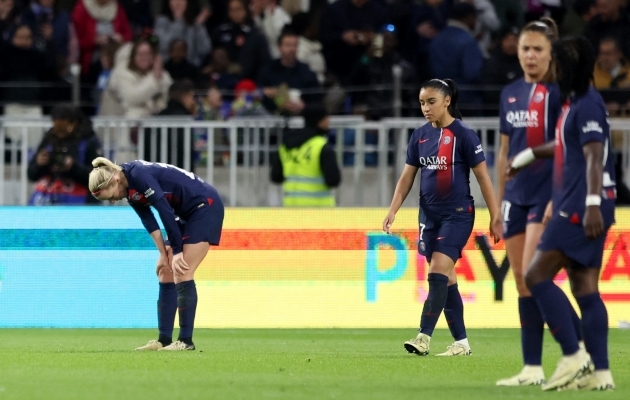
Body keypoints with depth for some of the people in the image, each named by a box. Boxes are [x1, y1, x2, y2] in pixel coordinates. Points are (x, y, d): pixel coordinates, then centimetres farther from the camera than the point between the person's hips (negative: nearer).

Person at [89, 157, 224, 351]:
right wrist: (165, 254, -2)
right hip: (188, 214, 10)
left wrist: (177, 252, -19)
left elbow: (165, 211, -25)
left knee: (181, 274, -12)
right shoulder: (129, 189, 2)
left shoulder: (139, 176, -25)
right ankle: (164, 340, 7)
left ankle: (186, 341, -8)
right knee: (166, 275, 6)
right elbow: (149, 221, 5)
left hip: (205, 206, -10)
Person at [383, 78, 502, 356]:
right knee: (446, 279, 9)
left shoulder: (463, 135, -8)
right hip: (430, 215, 6)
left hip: (457, 214, -6)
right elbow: (407, 177, 11)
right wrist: (392, 211, -1)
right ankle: (461, 342, 15)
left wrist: (495, 217, -6)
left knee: (438, 271, -17)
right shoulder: (420, 136, 8)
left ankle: (424, 337, -21)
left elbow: (483, 177, -6)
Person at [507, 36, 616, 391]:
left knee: (538, 276, -10)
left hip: (583, 208, -10)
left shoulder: (587, 105, -12)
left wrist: (592, 203, -32)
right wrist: (527, 156, 50)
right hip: (575, 206, 10)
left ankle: (573, 355, -12)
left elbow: (594, 155, -22)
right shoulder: (575, 103, 19)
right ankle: (600, 372, 3)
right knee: (585, 289, 6)